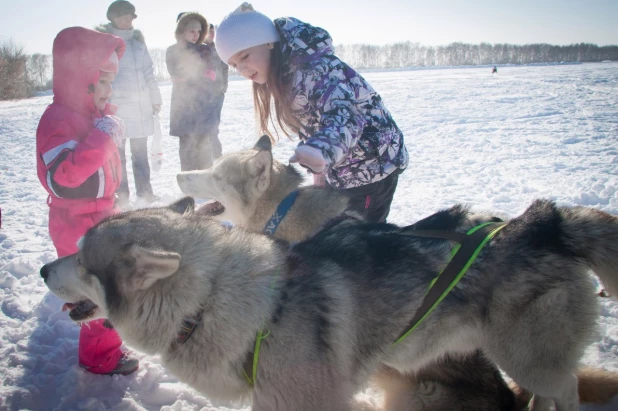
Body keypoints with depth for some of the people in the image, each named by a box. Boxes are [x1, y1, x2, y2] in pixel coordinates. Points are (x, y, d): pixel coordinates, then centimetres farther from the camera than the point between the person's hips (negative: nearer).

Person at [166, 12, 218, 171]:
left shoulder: (205, 50, 8)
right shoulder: (172, 51, 4)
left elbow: (212, 75, -2)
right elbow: (177, 76, -7)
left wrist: (188, 73, -11)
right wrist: (201, 71, -8)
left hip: (203, 104, 1)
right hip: (183, 104, -1)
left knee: (204, 145, -3)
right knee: (187, 145, -5)